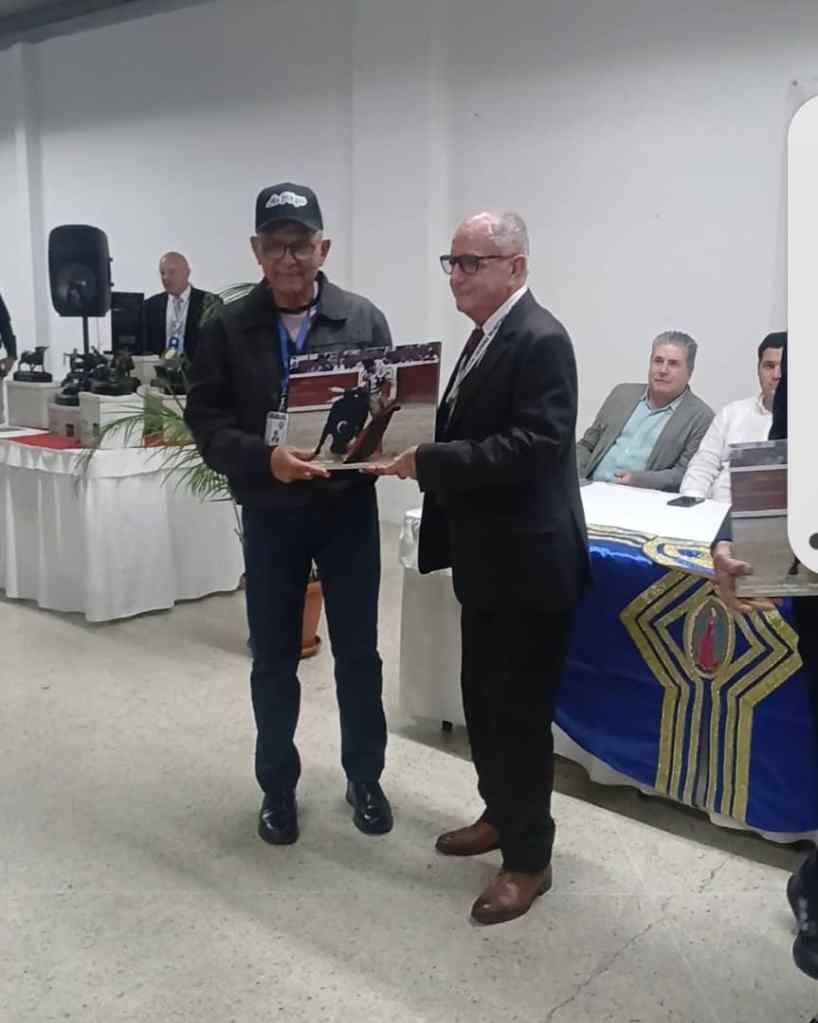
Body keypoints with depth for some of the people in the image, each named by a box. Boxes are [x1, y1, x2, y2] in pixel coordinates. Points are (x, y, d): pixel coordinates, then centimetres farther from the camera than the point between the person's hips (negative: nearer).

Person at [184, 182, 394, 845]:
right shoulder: (229, 327, -2)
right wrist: (264, 458, -24)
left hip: (350, 508, 0)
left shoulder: (363, 320, -1)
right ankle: (278, 787, 30)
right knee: (273, 661, 11)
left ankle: (365, 778, 30)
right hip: (269, 514, 0)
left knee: (358, 654, 11)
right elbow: (206, 420, -6)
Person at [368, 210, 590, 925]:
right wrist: (420, 452, 0)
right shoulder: (487, 336, 13)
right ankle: (502, 814, 38)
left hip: (528, 561, -9)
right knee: (483, 699, 19)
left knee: (519, 711, 2)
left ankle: (529, 857, 18)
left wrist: (428, 460, -26)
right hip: (488, 558, 9)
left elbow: (532, 447, -27)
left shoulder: (540, 340, -17)